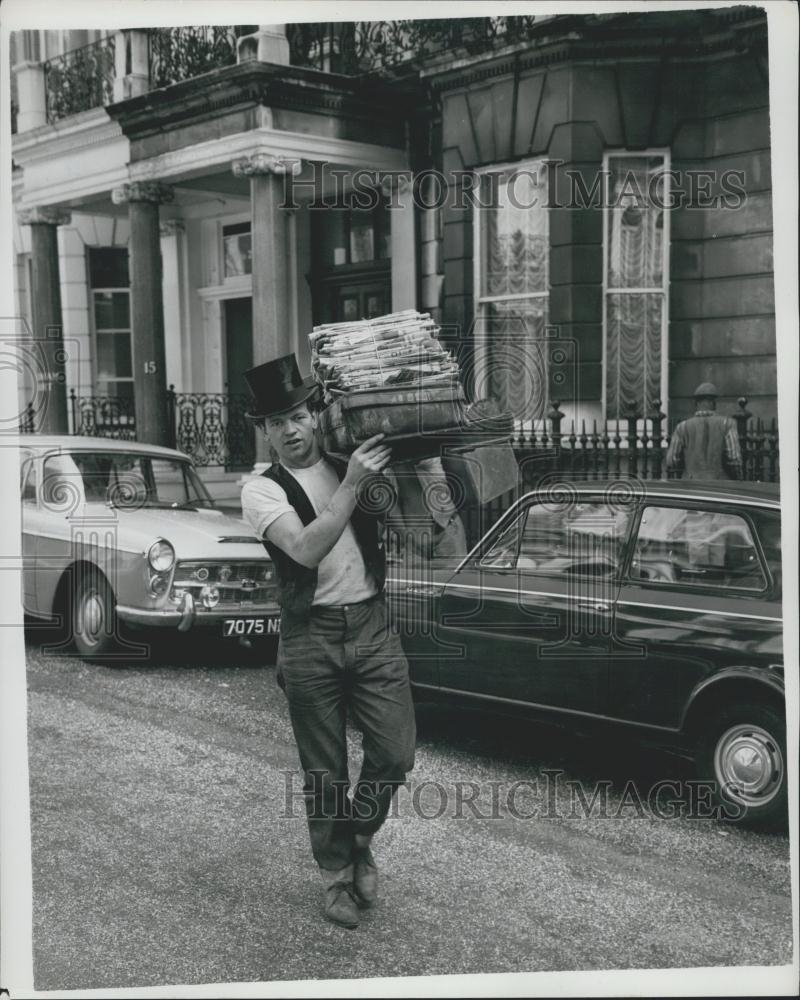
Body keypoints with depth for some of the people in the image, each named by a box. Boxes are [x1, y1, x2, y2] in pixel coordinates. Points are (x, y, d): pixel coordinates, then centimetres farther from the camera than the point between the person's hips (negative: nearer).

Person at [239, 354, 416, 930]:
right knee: (324, 771, 7)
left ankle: (359, 838, 28)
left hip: (373, 627, 3)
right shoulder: (262, 491, -2)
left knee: (396, 754, -1)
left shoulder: (355, 464, 9)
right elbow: (307, 549, -19)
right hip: (310, 639, -2)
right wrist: (352, 484, -21)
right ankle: (336, 874, 27)